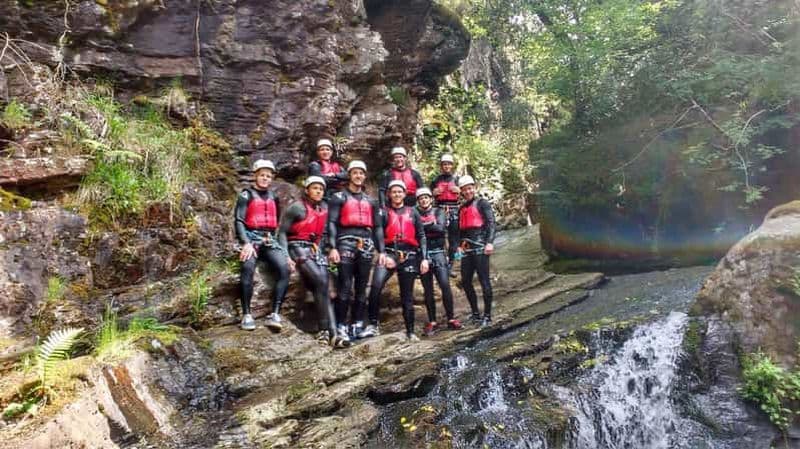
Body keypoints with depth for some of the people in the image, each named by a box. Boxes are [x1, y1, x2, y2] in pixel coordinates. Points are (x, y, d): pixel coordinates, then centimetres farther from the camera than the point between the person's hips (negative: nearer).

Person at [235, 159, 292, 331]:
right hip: (251, 237, -3)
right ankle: (246, 314, -27)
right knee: (248, 267, -33)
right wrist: (246, 243, -18)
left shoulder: (273, 197, 22)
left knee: (284, 268, -24)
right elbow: (238, 221, -3)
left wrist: (281, 245, 12)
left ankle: (275, 314, -27)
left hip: (270, 239, 3)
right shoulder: (246, 195, 8)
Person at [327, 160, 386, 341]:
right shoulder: (339, 197, 6)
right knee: (345, 287, -8)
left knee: (362, 287, 7)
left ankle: (357, 325, 14)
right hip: (346, 243, -4)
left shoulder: (371, 201, 18)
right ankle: (341, 326, -2)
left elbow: (378, 227, 16)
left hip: (366, 245, 5)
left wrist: (381, 251, 7)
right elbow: (332, 223, -3)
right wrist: (333, 247, -15)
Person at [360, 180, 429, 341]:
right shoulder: (384, 212, 10)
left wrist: (424, 258, 0)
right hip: (389, 254, -1)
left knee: (407, 295, 7)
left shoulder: (412, 212, 14)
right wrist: (383, 255, -12)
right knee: (376, 286, -23)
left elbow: (421, 236, 10)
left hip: (409, 256, 2)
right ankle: (373, 325, -14)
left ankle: (410, 331, 15)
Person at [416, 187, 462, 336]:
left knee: (445, 285, -8)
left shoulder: (438, 212, 8)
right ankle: (432, 322, 10)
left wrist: (423, 225, -7)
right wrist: (431, 226, -10)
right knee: (428, 290, 5)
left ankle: (451, 319, 1)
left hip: (438, 252, -1)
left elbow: (441, 227, -10)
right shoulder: (415, 213, 10)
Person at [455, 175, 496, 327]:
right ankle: (475, 314, 18)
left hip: (480, 248, -7)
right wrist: (459, 245, 12)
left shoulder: (482, 203, 1)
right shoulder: (462, 208, 20)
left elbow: (491, 223, -9)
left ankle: (487, 316, 1)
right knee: (465, 282, 7)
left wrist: (489, 242, -19)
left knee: (484, 281, -6)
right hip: (467, 249, 7)